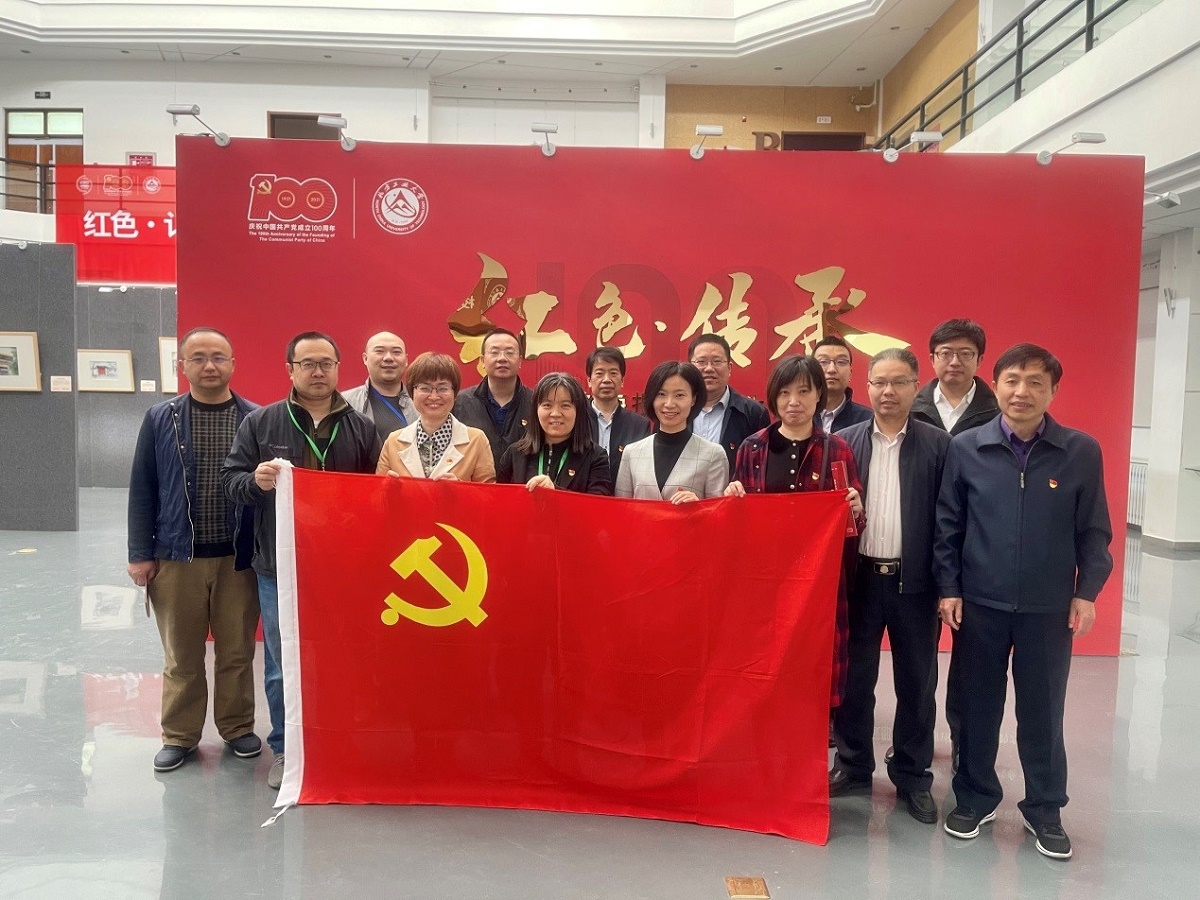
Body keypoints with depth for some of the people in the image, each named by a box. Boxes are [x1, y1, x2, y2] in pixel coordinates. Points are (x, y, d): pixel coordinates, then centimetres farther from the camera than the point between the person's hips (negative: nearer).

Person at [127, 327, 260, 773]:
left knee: (237, 651, 10)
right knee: (181, 654, 11)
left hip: (239, 557, 0)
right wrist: (140, 553, -1)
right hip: (176, 556, 1)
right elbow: (142, 489, 3)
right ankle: (179, 735, 27)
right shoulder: (159, 419, 2)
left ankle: (237, 727, 28)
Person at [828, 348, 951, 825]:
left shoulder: (938, 444, -1)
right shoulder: (844, 441, 3)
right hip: (859, 577, 1)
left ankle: (913, 776, 26)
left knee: (916, 683, 10)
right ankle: (853, 764, 28)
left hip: (915, 580, -1)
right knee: (854, 678, 11)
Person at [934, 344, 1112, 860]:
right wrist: (948, 588, -3)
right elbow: (947, 525, 1)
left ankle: (1045, 810, 29)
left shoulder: (1082, 452, -3)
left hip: (1050, 608, 0)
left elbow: (1094, 530, 2)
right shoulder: (965, 448, -4)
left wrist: (1086, 592, -4)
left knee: (1043, 711, 11)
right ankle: (975, 799, 29)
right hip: (979, 604, 0)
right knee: (978, 707, 11)